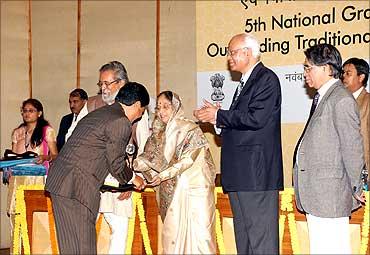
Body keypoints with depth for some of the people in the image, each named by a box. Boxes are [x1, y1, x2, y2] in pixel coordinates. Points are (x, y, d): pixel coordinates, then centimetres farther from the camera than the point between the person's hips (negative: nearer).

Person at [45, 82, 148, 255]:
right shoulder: (121, 122, -10)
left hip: (59, 181, 9)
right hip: (77, 186, -9)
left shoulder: (100, 113, 20)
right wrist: (133, 179, 11)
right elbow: (115, 163, -6)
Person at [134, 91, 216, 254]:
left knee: (198, 231, -7)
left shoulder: (190, 129, -4)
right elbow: (150, 158, 7)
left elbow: (188, 159, -11)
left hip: (193, 187, -4)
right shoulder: (159, 134, 12)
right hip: (171, 190, 5)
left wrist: (164, 175, -16)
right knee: (173, 231, 0)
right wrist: (134, 163, -13)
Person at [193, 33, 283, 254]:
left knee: (260, 237, -7)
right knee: (243, 235, 13)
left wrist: (218, 115, -10)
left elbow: (256, 118, -20)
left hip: (257, 172, -10)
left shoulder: (267, 79, -8)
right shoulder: (245, 82, 21)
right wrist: (216, 118, 4)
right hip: (240, 174, 10)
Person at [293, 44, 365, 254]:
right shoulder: (322, 97, 16)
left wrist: (355, 189, -7)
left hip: (331, 194, -10)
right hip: (316, 195, 10)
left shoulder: (342, 100, -14)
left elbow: (353, 148, -13)